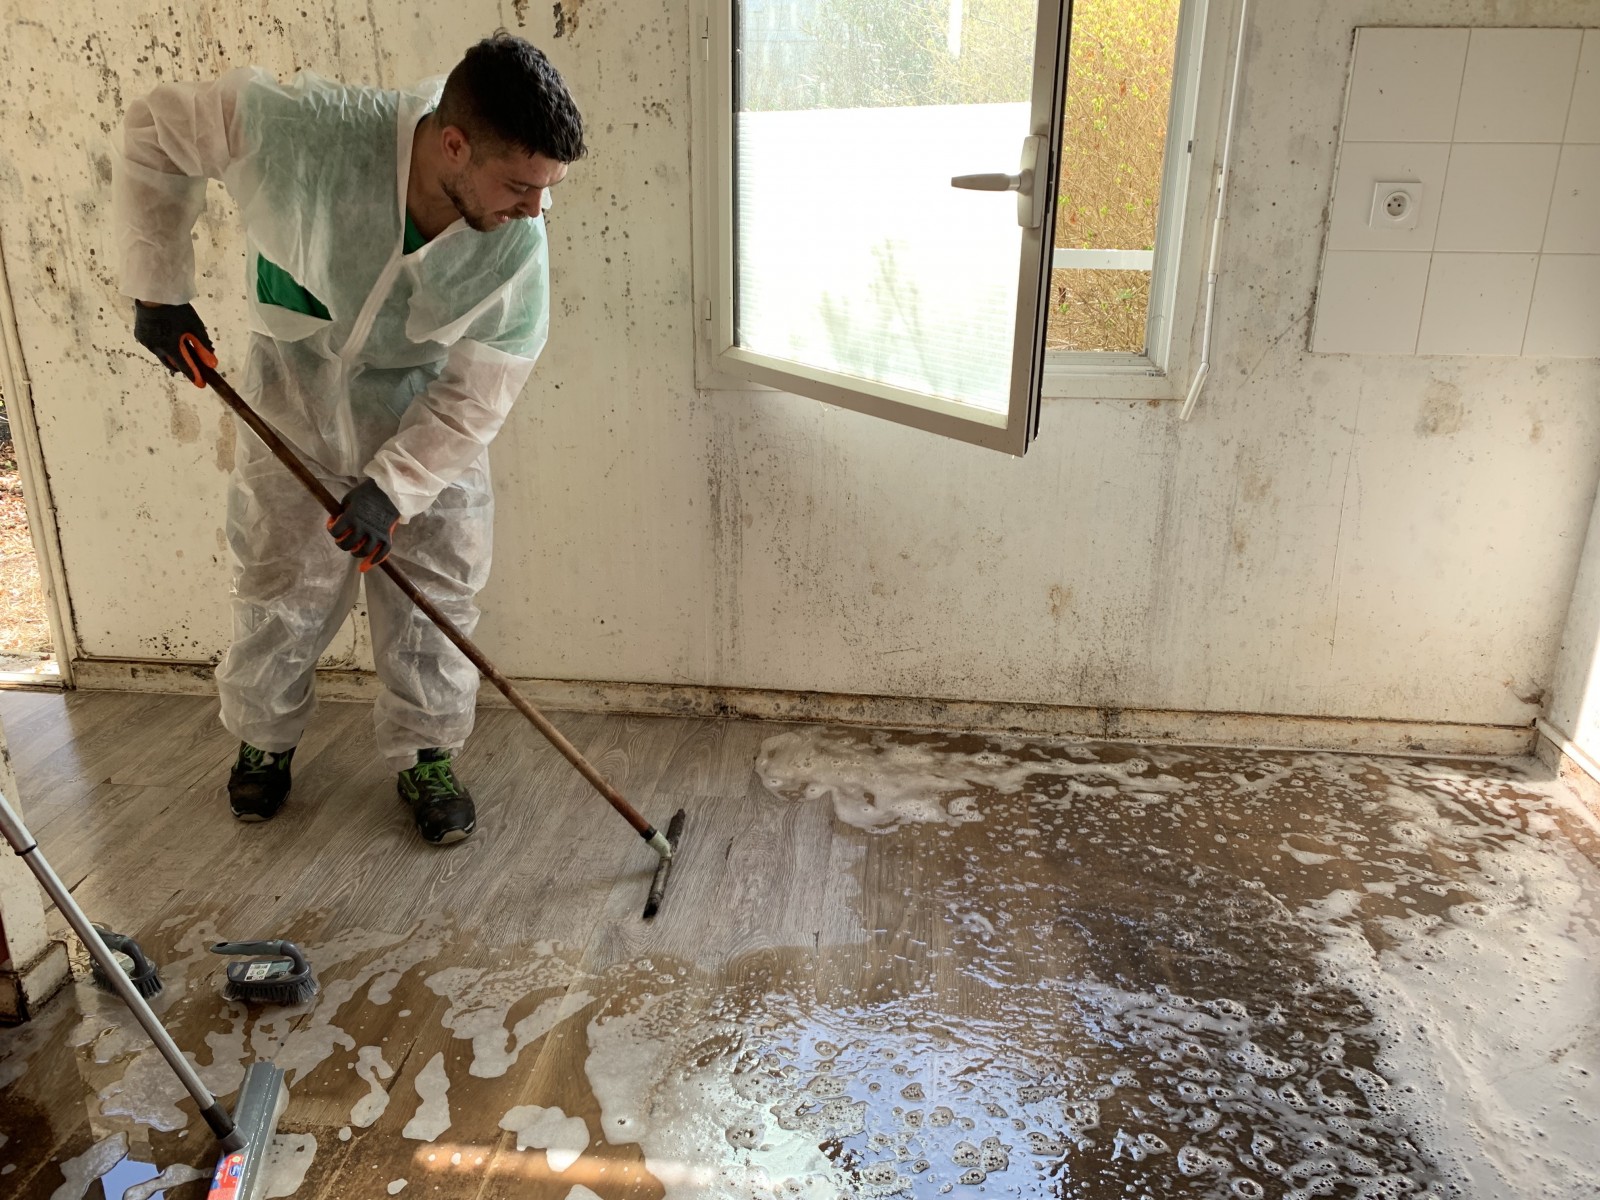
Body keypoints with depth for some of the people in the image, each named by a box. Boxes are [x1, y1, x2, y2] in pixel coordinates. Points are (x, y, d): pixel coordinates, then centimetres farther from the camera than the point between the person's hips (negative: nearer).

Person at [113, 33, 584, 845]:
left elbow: (473, 399, -18)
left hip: (426, 420, 1)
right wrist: (158, 287, -13)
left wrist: (390, 487, -27)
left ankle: (424, 754, 25)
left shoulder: (518, 251, -26)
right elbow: (156, 128, -14)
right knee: (279, 588, 11)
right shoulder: (303, 131, -32)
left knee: (433, 598, 4)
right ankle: (265, 739, 36)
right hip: (295, 393, 0)